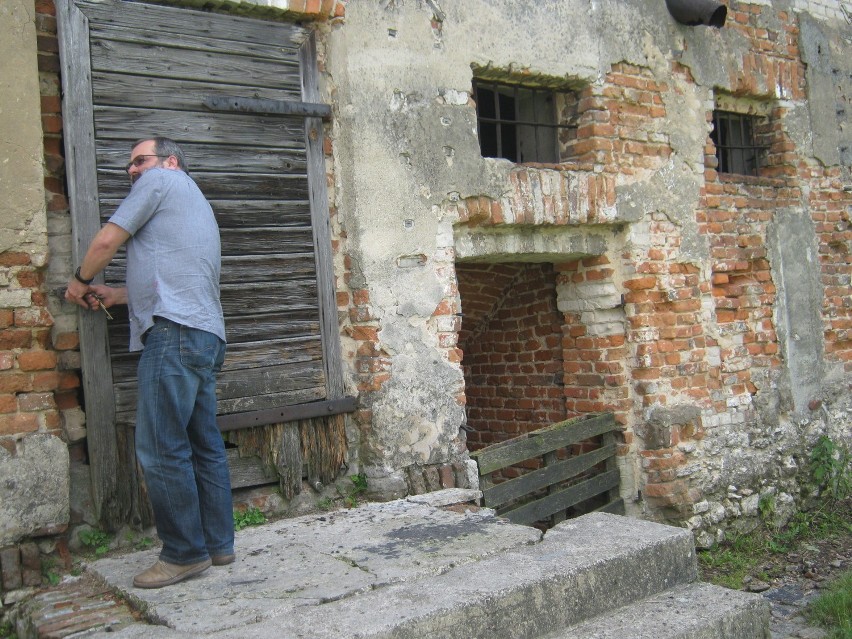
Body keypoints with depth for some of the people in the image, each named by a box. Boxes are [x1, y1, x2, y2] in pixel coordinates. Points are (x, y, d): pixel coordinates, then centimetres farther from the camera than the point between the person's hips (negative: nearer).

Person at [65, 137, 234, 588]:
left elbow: (107, 240, 0)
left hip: (175, 332, -10)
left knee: (161, 449, -8)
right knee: (204, 445, 11)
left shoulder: (160, 181, 4)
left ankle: (185, 554, -4)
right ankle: (218, 544, 15)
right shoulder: (195, 204, 31)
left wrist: (80, 281, 17)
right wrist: (116, 295, 26)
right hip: (207, 335, 10)